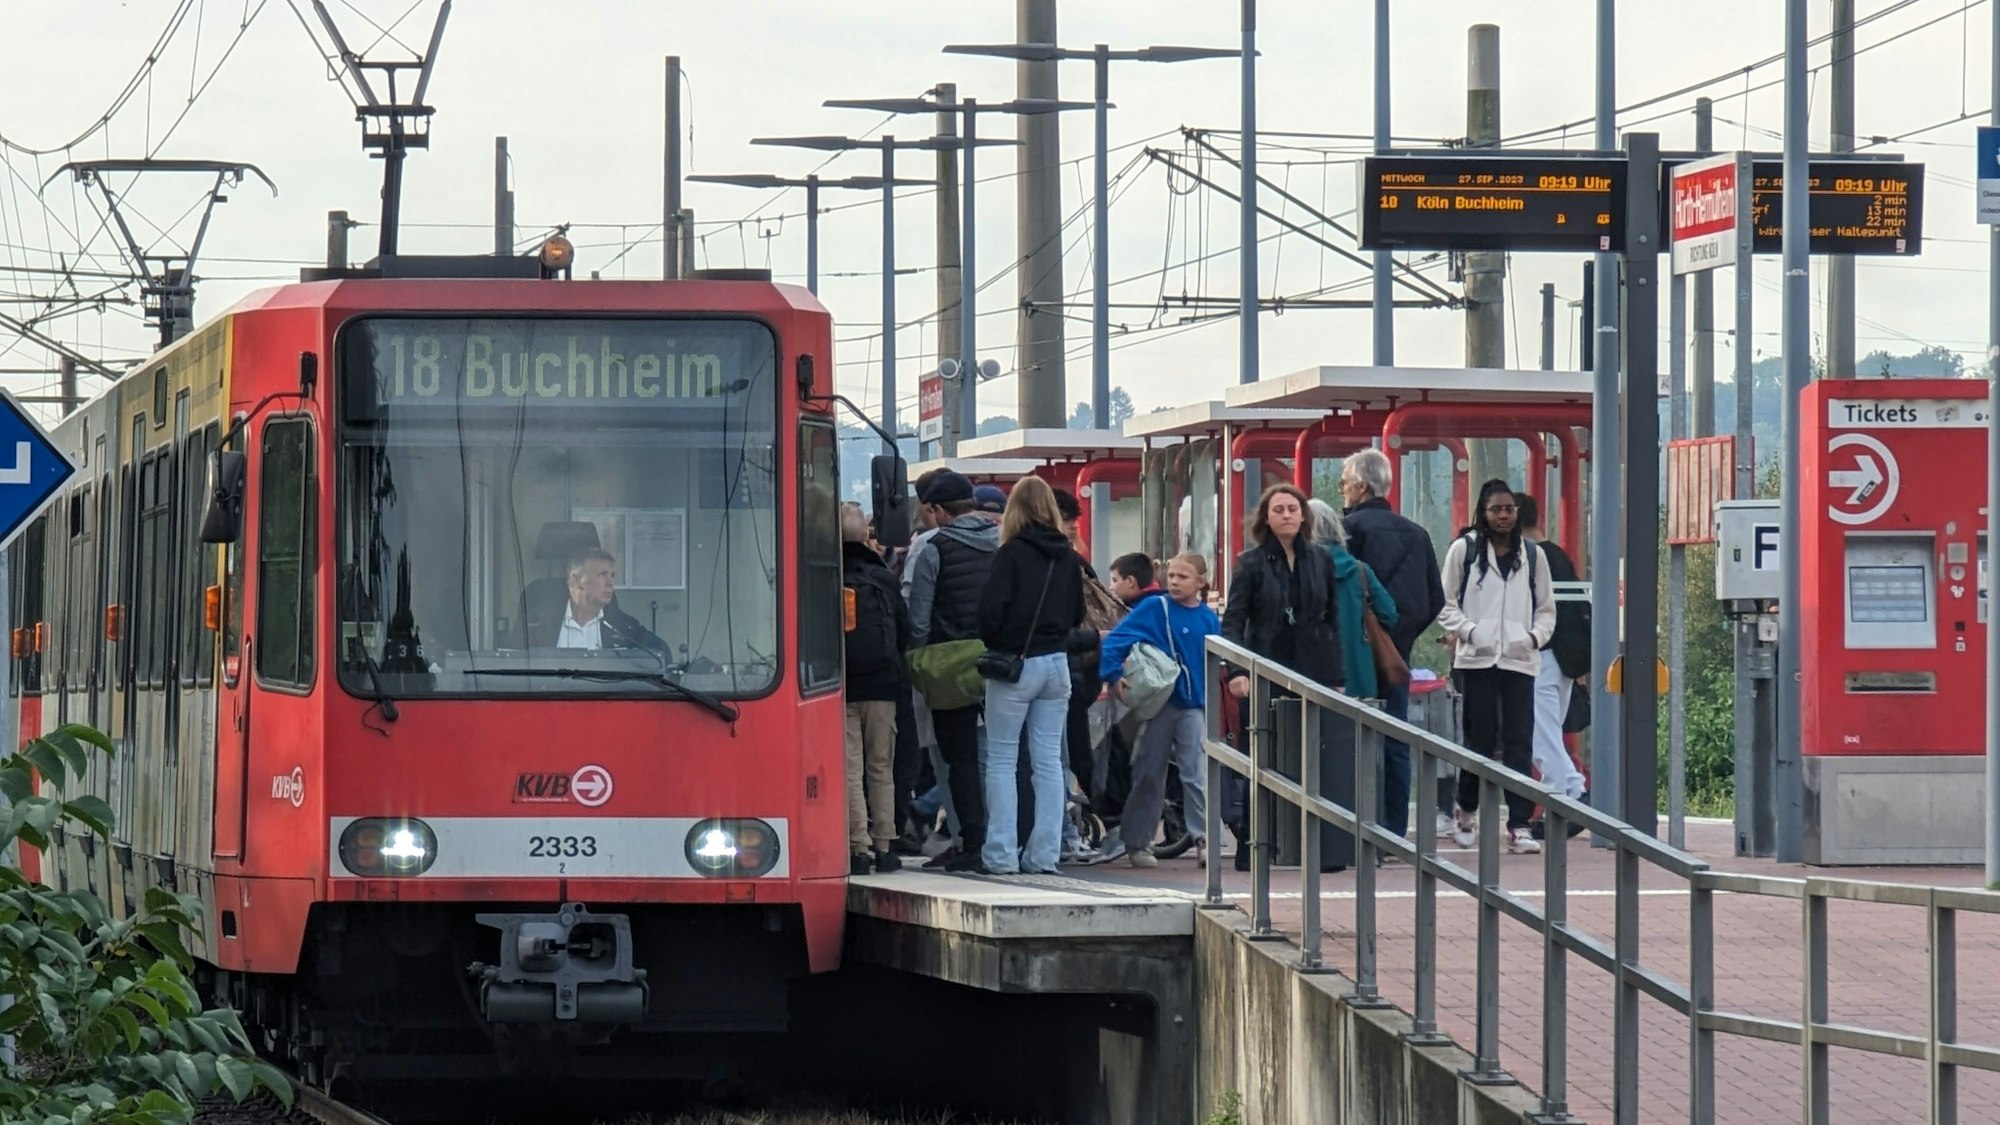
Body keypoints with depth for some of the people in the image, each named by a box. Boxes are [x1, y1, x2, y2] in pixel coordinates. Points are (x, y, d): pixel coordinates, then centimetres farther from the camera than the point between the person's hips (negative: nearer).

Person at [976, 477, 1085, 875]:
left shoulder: (1011, 554, -11)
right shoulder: (1068, 558, 5)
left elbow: (991, 609, -15)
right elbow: (1077, 614, 14)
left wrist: (992, 647, 1)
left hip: (1014, 663, -5)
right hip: (1056, 663, 5)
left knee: (1001, 760, 2)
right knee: (1048, 760, 7)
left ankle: (1000, 854, -2)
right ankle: (1044, 854, 6)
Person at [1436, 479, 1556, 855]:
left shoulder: (1533, 555, 11)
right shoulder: (1464, 550, 4)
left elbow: (1546, 609, 16)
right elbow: (1446, 605, 5)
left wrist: (1536, 636, -3)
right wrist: (1470, 630, -10)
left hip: (1519, 660, 2)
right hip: (1477, 658, -2)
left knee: (1519, 742, -5)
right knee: (1480, 738, 2)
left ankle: (1519, 824, -6)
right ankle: (1466, 812, 22)